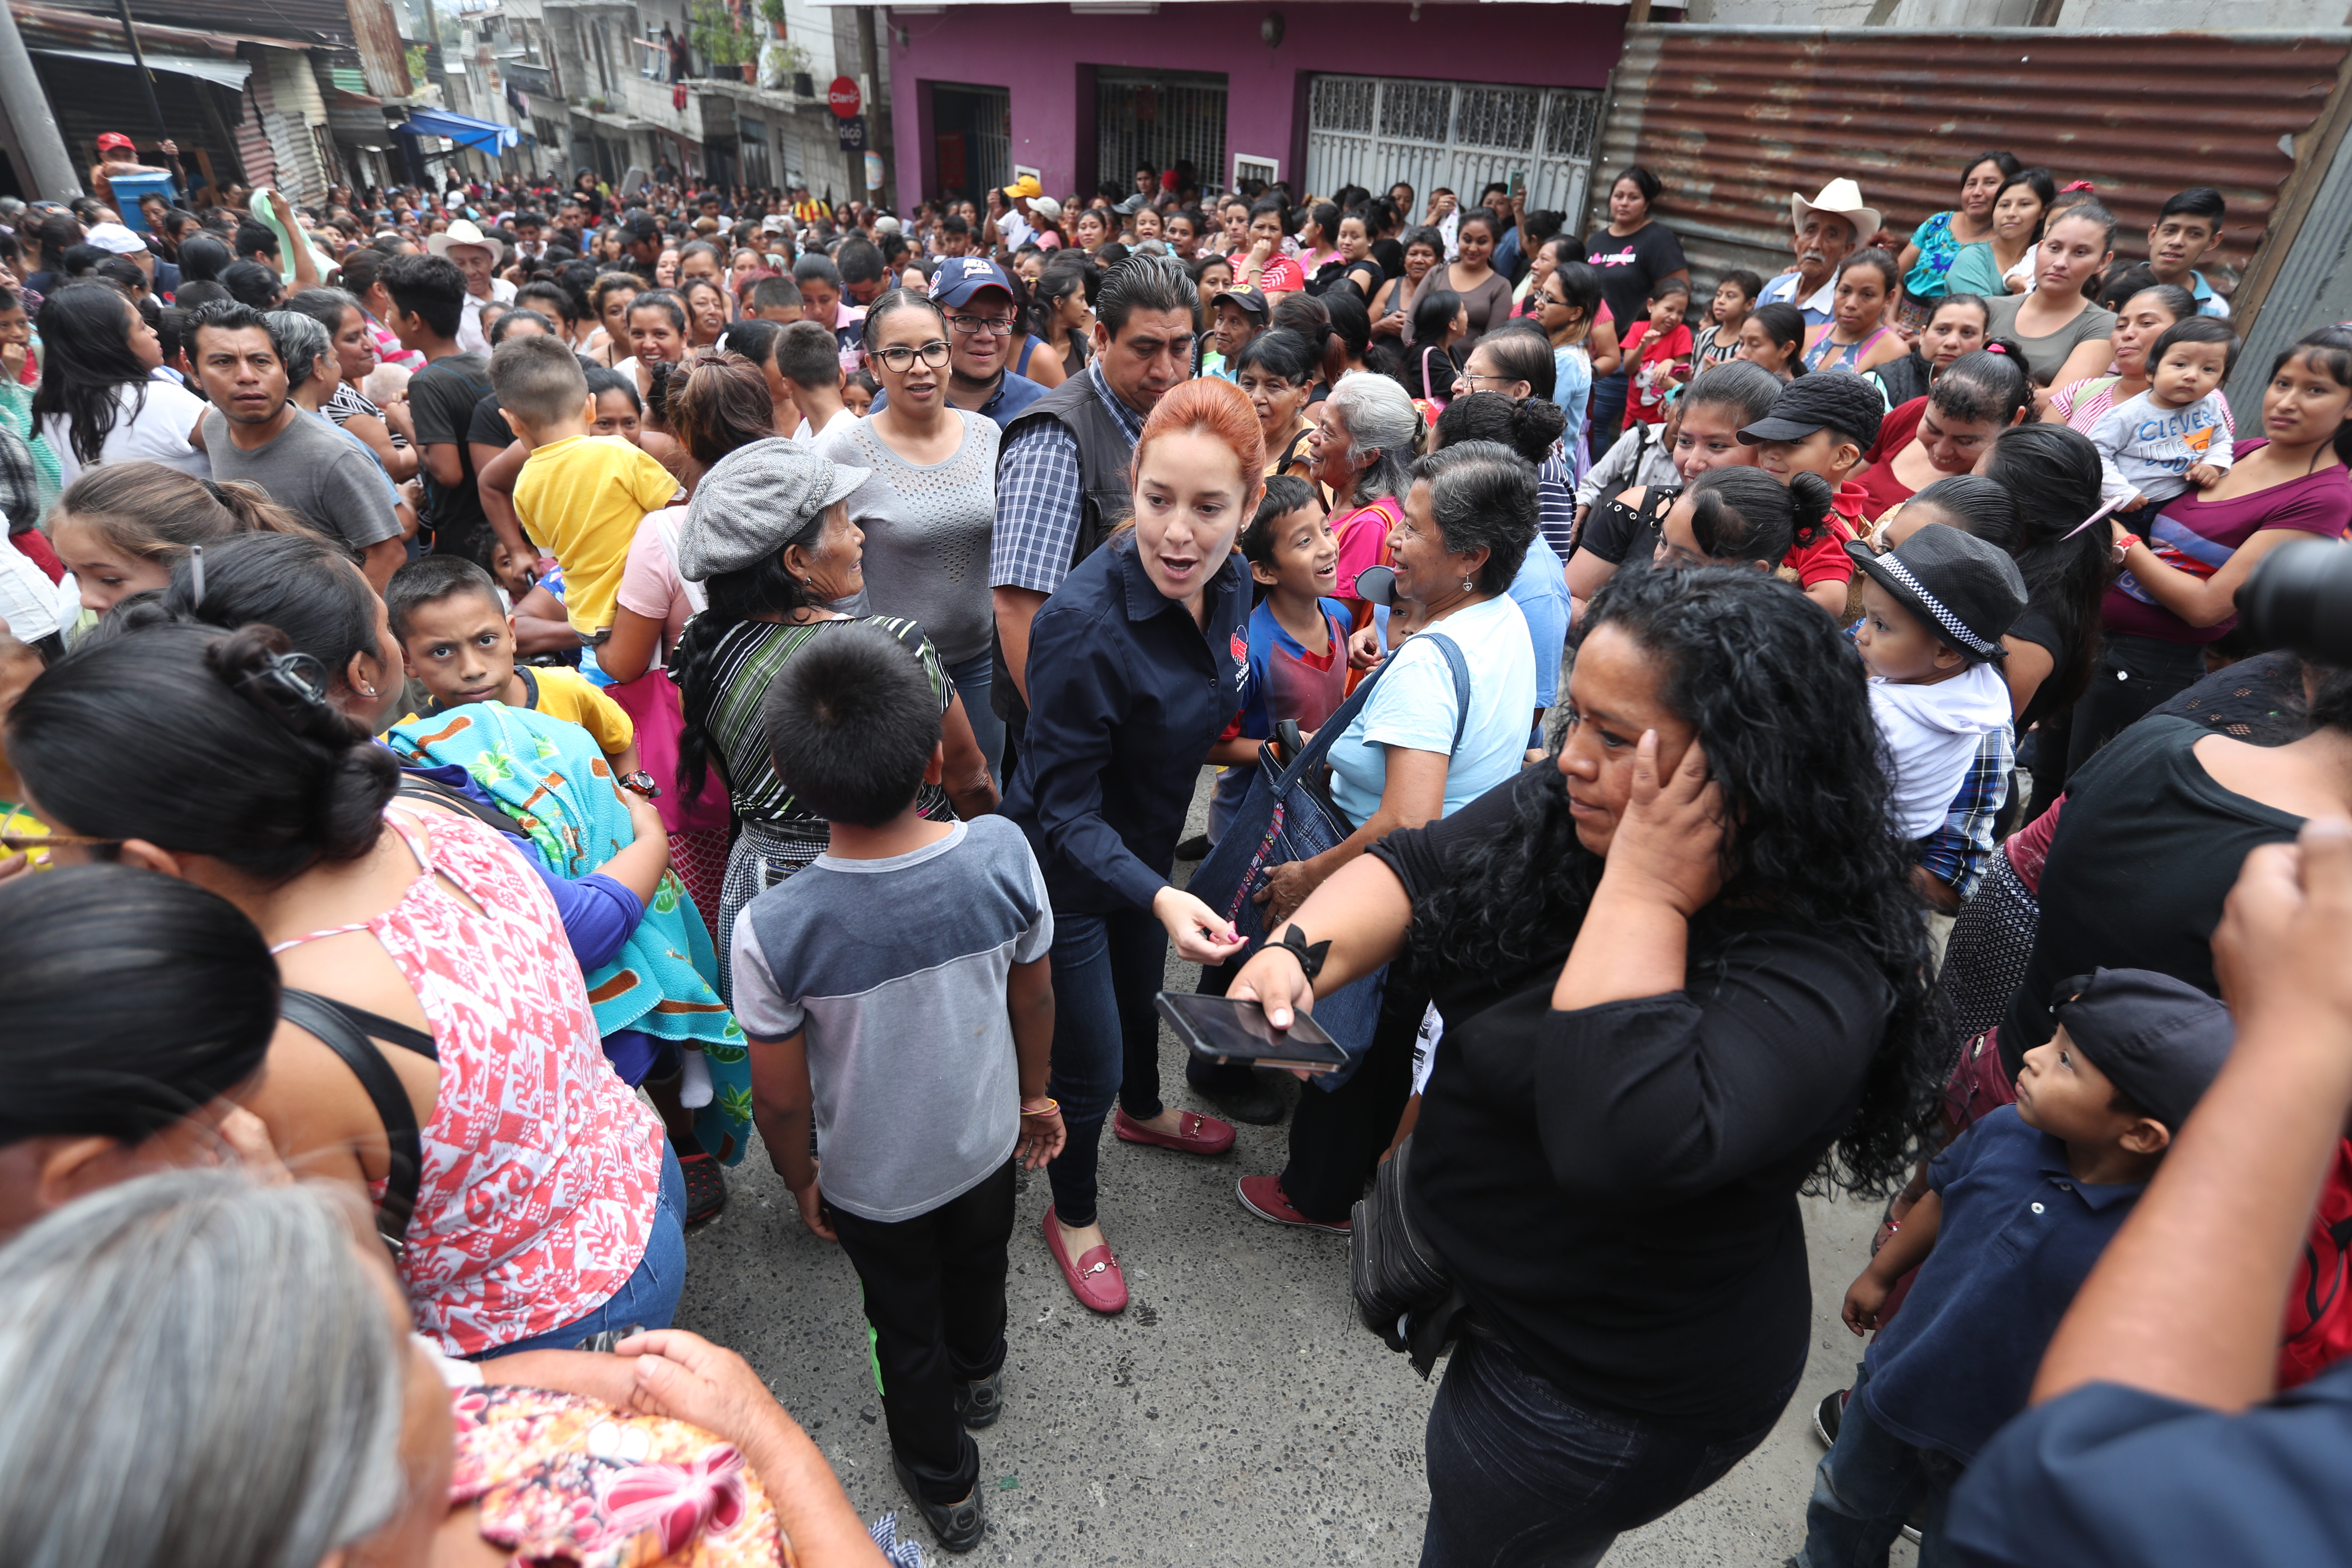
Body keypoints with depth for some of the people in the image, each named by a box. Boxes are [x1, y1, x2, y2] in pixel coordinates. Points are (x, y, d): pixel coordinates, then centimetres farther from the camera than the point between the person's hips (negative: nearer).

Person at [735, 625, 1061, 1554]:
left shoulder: (771, 932, -33)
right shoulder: (1003, 854, -28)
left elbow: (781, 1100, -18)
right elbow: (1034, 999, -10)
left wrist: (801, 1180, 4)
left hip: (872, 1182, -2)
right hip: (986, 1142, 3)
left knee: (907, 1328, 27)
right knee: (978, 1268, 35)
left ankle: (944, 1484, 55)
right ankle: (979, 1376, 67)